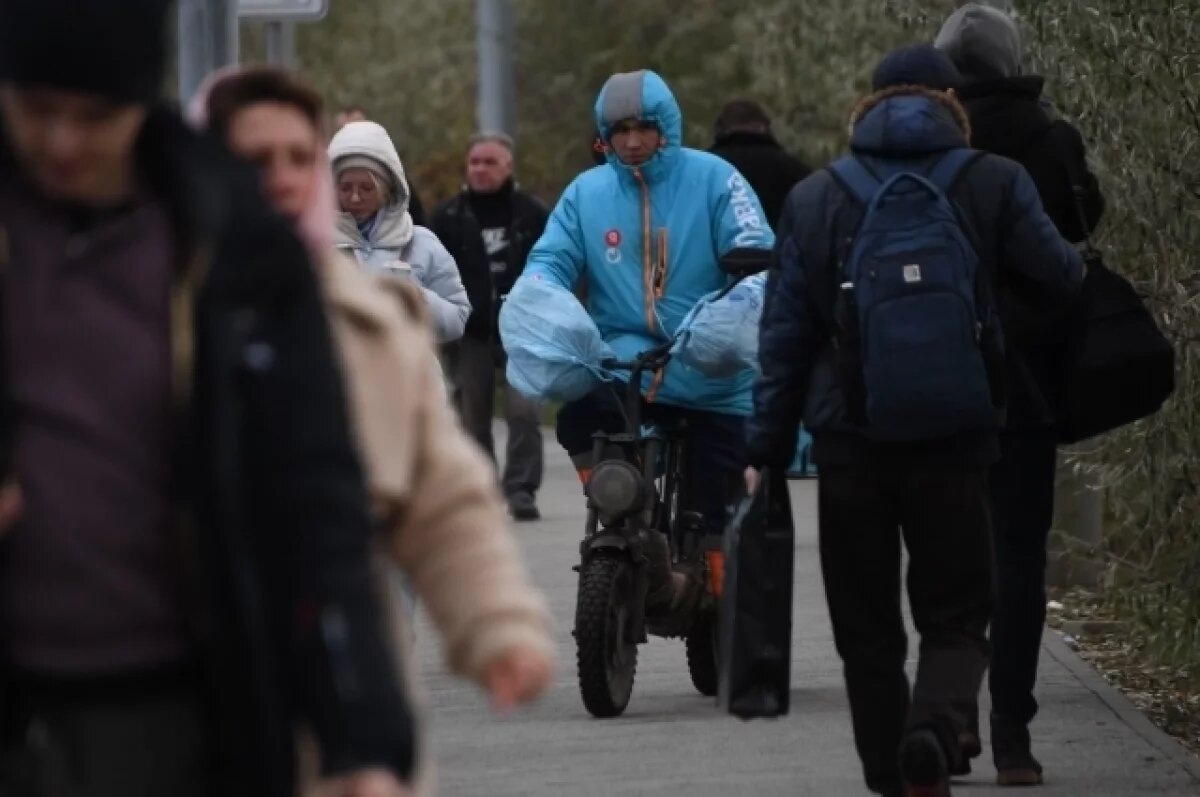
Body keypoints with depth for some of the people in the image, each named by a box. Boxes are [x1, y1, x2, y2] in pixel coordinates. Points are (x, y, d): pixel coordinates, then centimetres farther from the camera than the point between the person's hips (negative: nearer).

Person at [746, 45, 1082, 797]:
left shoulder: (815, 200, 6)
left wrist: (768, 446, 8)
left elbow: (784, 334, 5)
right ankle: (935, 728, -24)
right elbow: (1059, 277, 8)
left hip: (851, 446, 1)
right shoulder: (995, 185, 0)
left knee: (868, 629, 10)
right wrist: (1076, 262, 32)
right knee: (956, 619, 4)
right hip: (955, 448, -1)